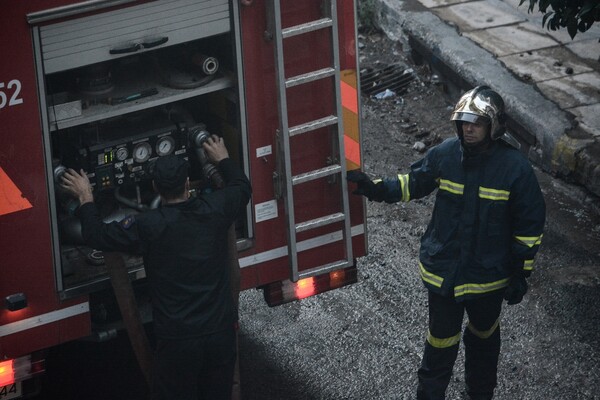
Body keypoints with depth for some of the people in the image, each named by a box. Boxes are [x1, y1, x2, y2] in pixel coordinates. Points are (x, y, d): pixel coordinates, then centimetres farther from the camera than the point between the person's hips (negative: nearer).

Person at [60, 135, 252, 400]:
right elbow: (242, 188, 17)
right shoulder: (214, 210, -6)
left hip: (177, 340, -3)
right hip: (221, 330, 3)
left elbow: (97, 235, -4)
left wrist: (85, 198, 12)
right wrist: (223, 159, 34)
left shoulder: (147, 227, -15)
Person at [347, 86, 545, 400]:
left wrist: (521, 274, -7)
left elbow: (530, 224, -10)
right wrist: (375, 189, -12)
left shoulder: (515, 167, -19)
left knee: (484, 336, 24)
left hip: (489, 276, 0)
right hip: (442, 270, 0)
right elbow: (414, 183, 4)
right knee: (441, 340, 11)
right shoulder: (446, 154, -13)